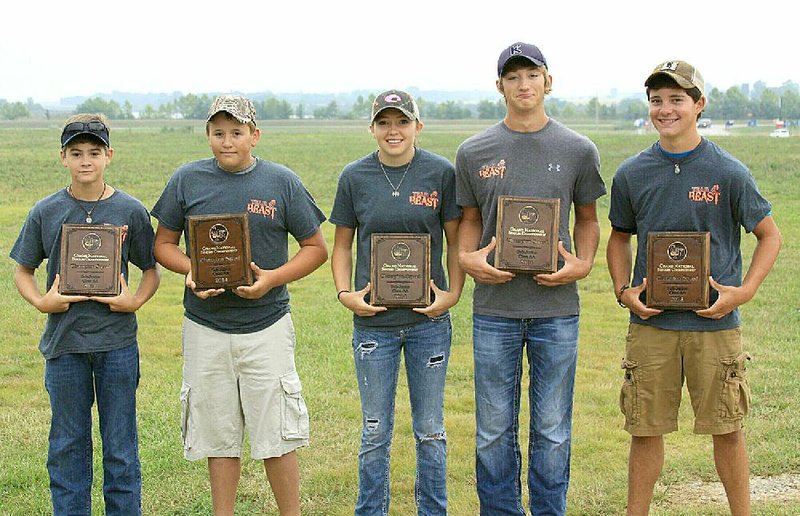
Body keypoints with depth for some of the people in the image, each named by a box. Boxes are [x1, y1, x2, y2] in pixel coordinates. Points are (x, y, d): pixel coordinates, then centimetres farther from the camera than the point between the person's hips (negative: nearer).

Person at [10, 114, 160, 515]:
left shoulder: (130, 211, -1)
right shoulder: (45, 212, 1)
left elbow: (151, 270, 7)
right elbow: (22, 271, 8)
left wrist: (136, 300, -11)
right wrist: (41, 301, -10)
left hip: (117, 342, -1)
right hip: (64, 343, 1)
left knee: (120, 446, 7)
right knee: (67, 445, 10)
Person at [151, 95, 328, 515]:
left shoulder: (281, 182, 1)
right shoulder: (187, 179, 4)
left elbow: (316, 248, 5)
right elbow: (163, 243, 11)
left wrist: (273, 278, -11)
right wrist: (190, 271, -10)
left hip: (266, 326, -1)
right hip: (205, 327, 2)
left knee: (276, 436, -2)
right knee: (218, 434, 9)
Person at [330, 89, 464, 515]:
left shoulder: (441, 173, -2)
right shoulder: (355, 177, 1)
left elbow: (456, 240, 3)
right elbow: (342, 245, 8)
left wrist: (453, 294, -9)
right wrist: (345, 293, -7)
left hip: (429, 320, 0)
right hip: (373, 321, 1)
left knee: (430, 430, 10)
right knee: (375, 433, 9)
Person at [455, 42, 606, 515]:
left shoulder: (578, 151, 4)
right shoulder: (474, 152, 5)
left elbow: (588, 218, 12)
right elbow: (470, 220, 13)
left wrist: (583, 263, -7)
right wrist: (467, 258, -8)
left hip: (557, 308, 0)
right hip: (494, 309, 1)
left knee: (553, 431, 7)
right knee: (494, 431, 7)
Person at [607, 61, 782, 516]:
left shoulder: (728, 172, -4)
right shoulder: (631, 174, 3)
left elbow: (770, 236, 4)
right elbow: (619, 238, 16)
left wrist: (744, 291, -9)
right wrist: (624, 291, 0)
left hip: (715, 321, -1)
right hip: (650, 323, 2)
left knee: (726, 428, 8)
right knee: (646, 430, 7)